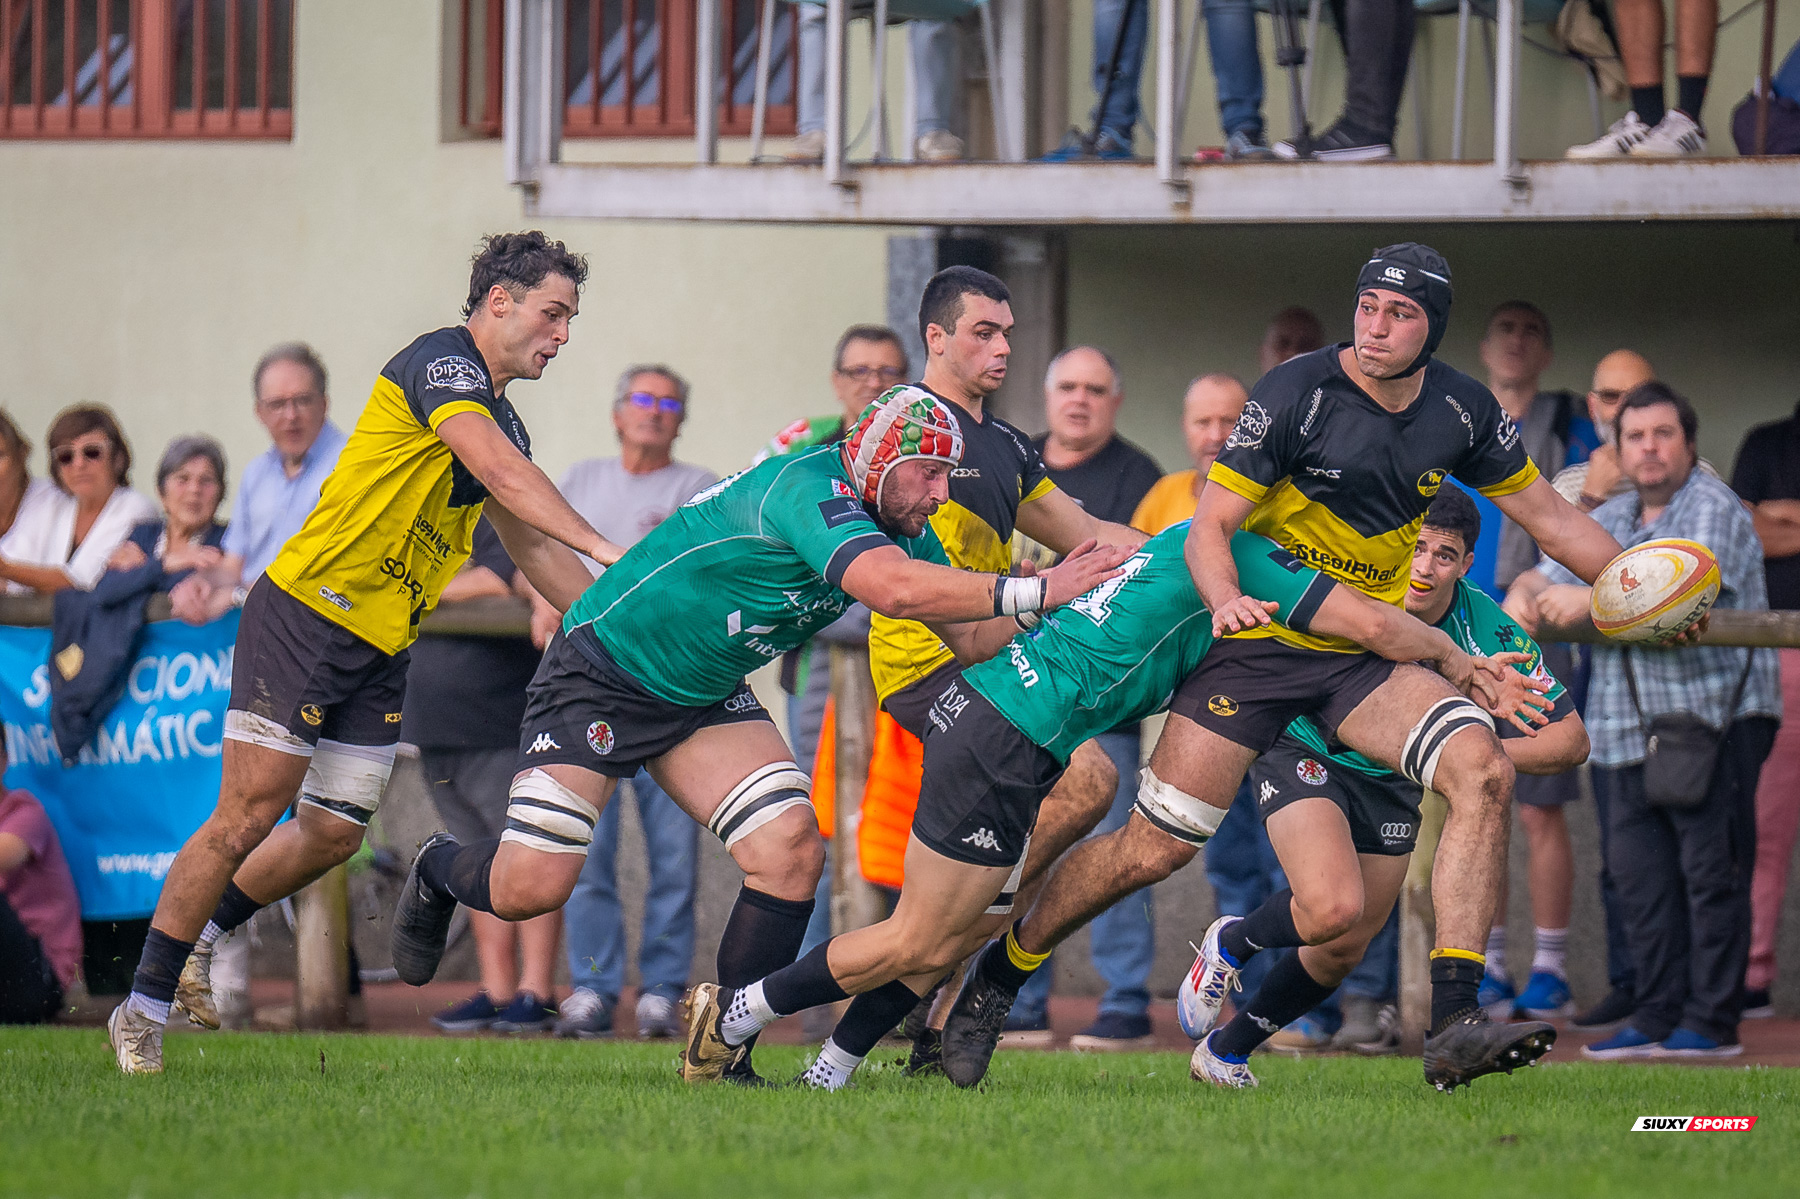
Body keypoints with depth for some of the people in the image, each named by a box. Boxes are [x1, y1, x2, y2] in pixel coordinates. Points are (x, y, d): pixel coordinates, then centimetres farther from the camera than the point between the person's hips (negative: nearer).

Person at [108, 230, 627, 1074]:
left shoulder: (501, 420, 17)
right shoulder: (441, 364, -12)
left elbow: (531, 547, 24)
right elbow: (507, 477, -26)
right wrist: (601, 546, -31)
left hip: (380, 648, 9)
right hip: (304, 614, -9)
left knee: (333, 834, 5)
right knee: (250, 814, -10)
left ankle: (200, 937, 27)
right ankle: (144, 1010, -2)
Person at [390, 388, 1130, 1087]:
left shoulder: (902, 527, -1)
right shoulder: (809, 490, -29)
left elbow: (972, 637, -1)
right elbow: (894, 588, -45)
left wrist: (1060, 601, -18)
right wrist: (1033, 592, -45)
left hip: (705, 699, 8)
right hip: (600, 675, -8)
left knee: (791, 851, -13)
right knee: (530, 887, -12)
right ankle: (439, 872, 24)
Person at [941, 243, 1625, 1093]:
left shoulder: (1462, 411, -1)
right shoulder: (1297, 393, -15)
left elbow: (1547, 515, 13)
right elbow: (1209, 523, -15)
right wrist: (1226, 598, -35)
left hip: (1364, 656, 4)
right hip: (1257, 642, -4)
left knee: (1482, 771, -21)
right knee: (1155, 849, -8)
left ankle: (1453, 1029, -24)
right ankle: (994, 982, 16)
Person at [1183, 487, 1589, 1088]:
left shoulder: (1490, 630, -20)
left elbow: (1570, 740, -16)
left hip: (1391, 783, 4)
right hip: (1305, 751, -4)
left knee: (1343, 952, 9)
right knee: (1334, 909, -27)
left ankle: (1227, 1049, 34)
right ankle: (1231, 943, 7)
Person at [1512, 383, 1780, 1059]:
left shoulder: (1713, 508, -4)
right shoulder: (1607, 523, 20)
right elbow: (1552, 575, 16)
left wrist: (1593, 598, -23)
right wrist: (1524, 598, -9)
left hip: (1715, 714, -7)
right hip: (1629, 727, 7)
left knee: (1711, 869, -6)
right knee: (1638, 874, 5)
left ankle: (1713, 1021, -4)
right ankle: (1658, 1017, 10)